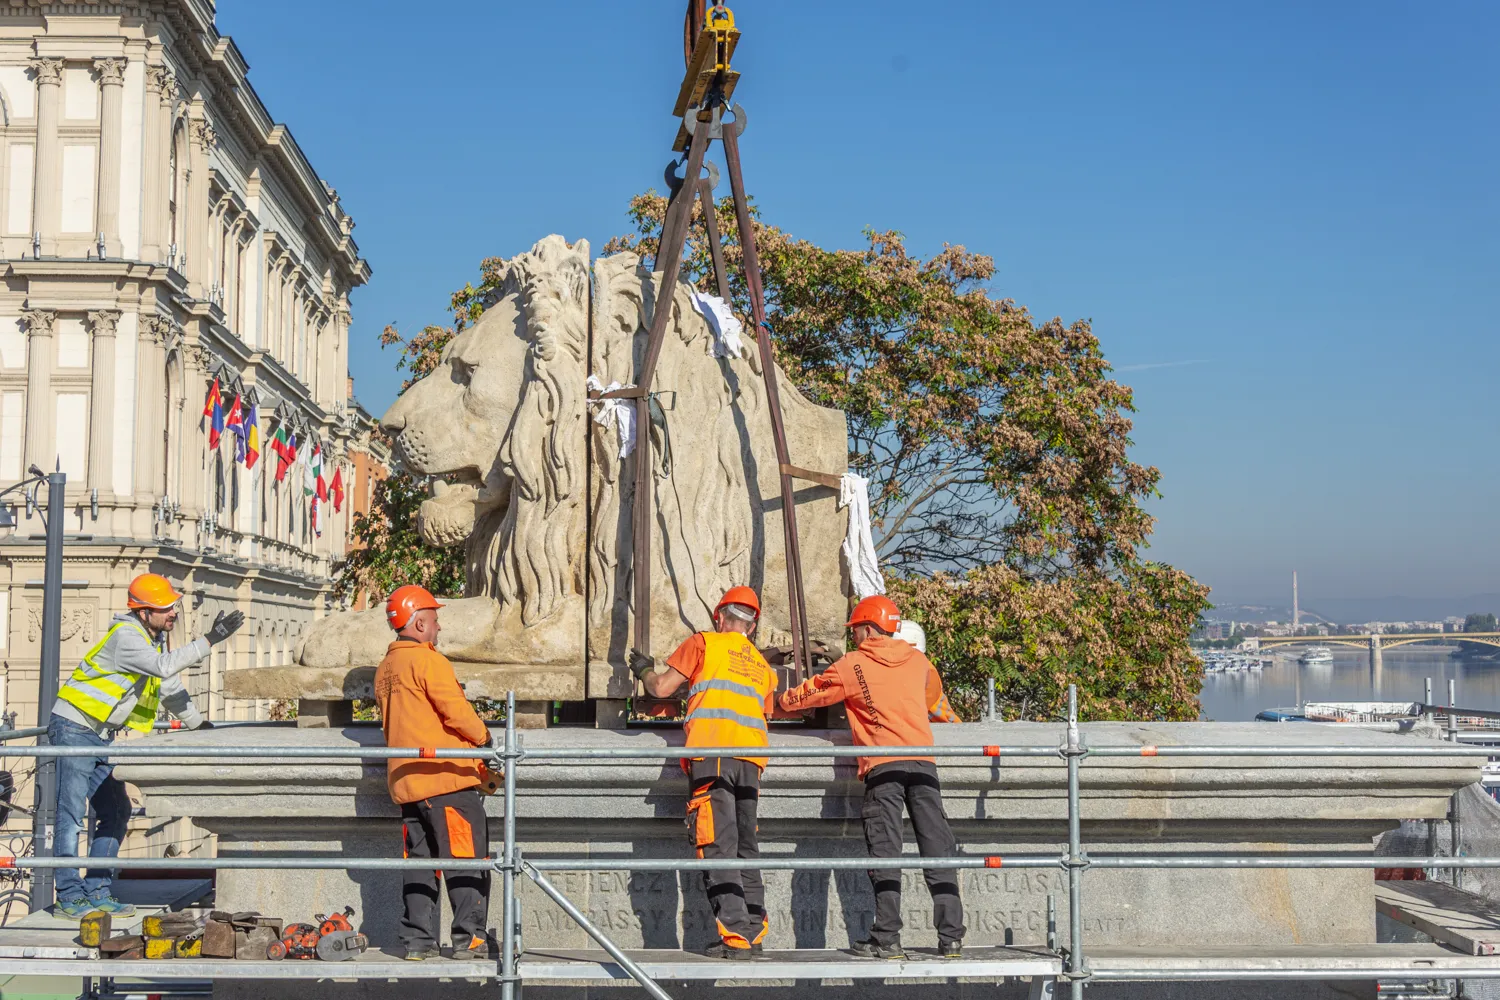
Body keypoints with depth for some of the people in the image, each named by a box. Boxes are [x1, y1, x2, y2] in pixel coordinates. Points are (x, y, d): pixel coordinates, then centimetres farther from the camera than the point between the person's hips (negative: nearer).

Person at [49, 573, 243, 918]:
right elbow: (165, 666, -35)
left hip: (103, 734, 9)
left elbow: (170, 689, 18)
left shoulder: (156, 639, 8)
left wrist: (201, 725, 15)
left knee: (116, 813, 6)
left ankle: (98, 892, 11)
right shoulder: (125, 636, -21)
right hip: (74, 728, -9)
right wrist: (210, 640, -34)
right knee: (72, 813, -8)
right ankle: (69, 896, -6)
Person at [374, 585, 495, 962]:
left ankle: (418, 940, 10)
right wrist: (484, 737, 1)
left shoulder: (385, 669, 15)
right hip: (447, 775, -8)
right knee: (466, 858, -4)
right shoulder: (428, 661, -11)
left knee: (418, 860, 11)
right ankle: (469, 938, -7)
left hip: (405, 781, 8)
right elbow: (456, 711, -15)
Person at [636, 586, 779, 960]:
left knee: (718, 846, -9)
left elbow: (662, 688, 7)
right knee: (746, 846, 14)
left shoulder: (704, 643, 10)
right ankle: (755, 930, 13)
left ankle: (736, 936, -17)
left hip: (711, 752, -6)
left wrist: (645, 671, 30)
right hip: (751, 759, 6)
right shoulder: (763, 666, 27)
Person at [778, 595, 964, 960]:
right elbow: (936, 701, 37)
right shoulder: (918, 659, 19)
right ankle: (951, 938, 3)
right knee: (937, 848, 4)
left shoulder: (854, 664, 5)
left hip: (883, 765, -4)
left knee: (885, 853, -3)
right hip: (923, 762, 4)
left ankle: (887, 938, -6)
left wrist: (782, 700, 33)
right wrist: (951, 720, 58)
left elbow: (809, 693, 12)